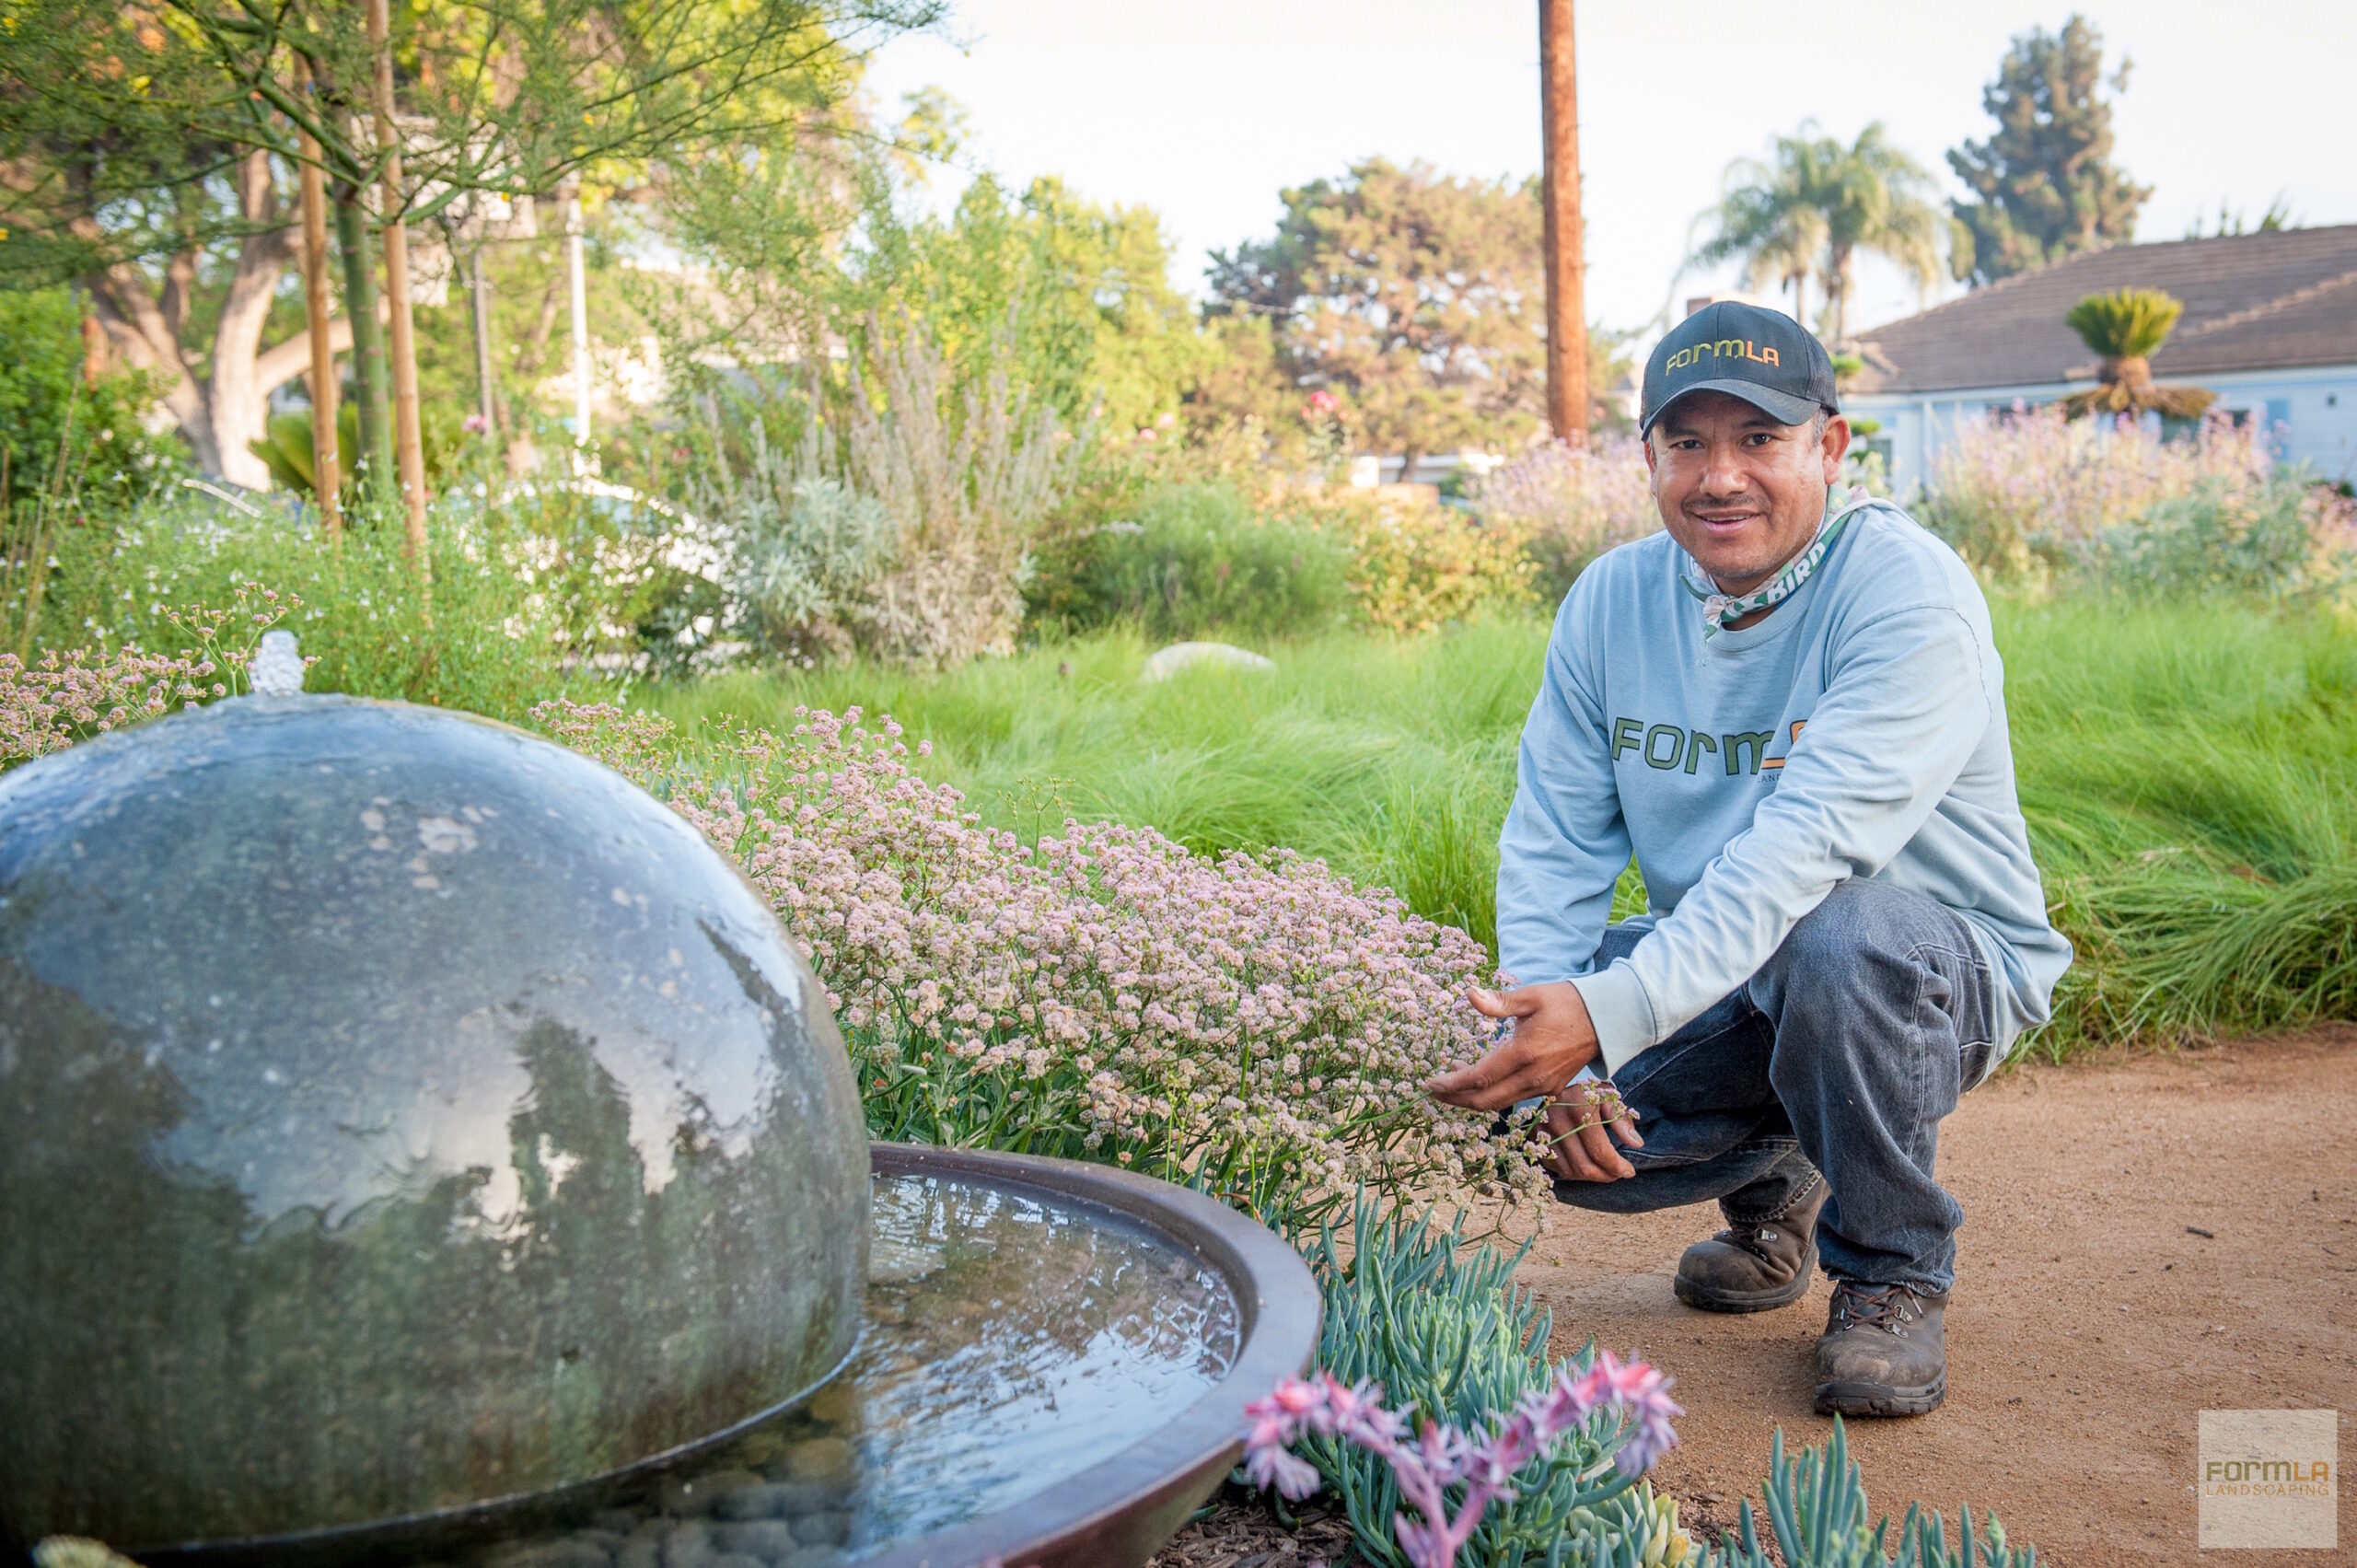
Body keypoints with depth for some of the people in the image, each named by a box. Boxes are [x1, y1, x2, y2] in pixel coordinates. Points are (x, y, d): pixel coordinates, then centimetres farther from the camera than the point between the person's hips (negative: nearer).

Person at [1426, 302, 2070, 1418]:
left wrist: (1609, 1015, -44)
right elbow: (1552, 845, -3)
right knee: (1497, 1079, -16)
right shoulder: (1611, 601, -2)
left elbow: (1806, 845, -34)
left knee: (1842, 938, -39)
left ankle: (1893, 1269, -9)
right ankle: (1771, 1185, 15)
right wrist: (1561, 1051, -19)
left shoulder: (1910, 595, -21)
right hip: (1721, 981, 5)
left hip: (1940, 970, -5)